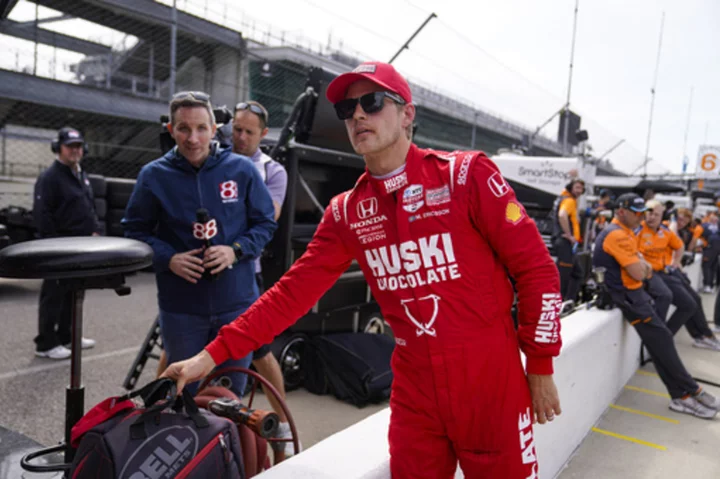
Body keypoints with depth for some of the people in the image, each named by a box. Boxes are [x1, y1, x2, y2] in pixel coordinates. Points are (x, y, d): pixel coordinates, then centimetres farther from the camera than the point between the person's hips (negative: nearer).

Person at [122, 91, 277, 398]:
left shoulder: (241, 169, -2)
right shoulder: (154, 175, -2)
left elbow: (265, 223, 4)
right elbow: (135, 231, 4)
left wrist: (236, 251, -13)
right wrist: (168, 259, -13)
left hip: (236, 304, 0)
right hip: (180, 308, 0)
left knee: (231, 396, 16)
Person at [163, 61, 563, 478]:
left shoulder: (466, 175, -10)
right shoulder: (347, 212, 2)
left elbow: (536, 268, -7)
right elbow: (296, 290, 0)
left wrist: (541, 367, -4)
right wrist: (214, 354, -5)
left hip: (491, 384, -2)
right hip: (415, 390, 3)